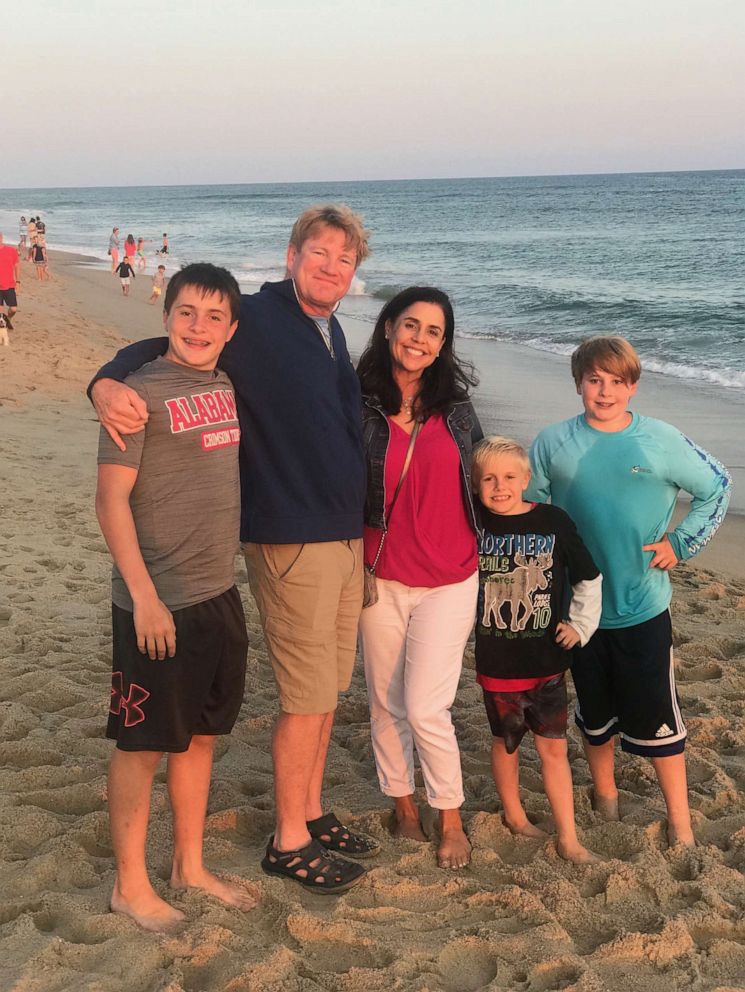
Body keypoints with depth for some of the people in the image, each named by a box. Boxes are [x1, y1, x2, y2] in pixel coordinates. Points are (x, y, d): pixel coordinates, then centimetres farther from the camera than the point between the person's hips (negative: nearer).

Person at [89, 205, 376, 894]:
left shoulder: (330, 330, 12)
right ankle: (289, 840, 16)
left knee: (329, 687, 16)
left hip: (348, 538, 8)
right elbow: (161, 348, -11)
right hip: (291, 542, -8)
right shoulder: (255, 321, -12)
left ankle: (312, 812, 32)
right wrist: (108, 383, -32)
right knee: (307, 696, -1)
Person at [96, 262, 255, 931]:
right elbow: (111, 500, -15)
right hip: (157, 605, -7)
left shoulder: (227, 386, 8)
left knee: (200, 736, 17)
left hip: (220, 595, 7)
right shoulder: (142, 391, -13)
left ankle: (190, 866, 32)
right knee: (144, 744, 5)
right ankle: (130, 885, 20)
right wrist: (145, 597, -18)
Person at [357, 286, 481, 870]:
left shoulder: (454, 406, 2)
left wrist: (481, 553, 15)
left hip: (448, 581, 0)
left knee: (426, 708, -5)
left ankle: (451, 821, 17)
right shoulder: (360, 406, -4)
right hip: (380, 578, 0)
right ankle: (405, 810, 31)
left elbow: (476, 477, 15)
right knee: (386, 704, 10)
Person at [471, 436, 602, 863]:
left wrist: (581, 624, 1)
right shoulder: (473, 523, -7)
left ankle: (568, 839, 12)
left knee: (554, 748, 4)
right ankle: (514, 815, 37)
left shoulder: (554, 521, -6)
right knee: (506, 743, 15)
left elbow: (590, 578, 6)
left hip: (548, 659, 0)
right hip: (497, 662, 0)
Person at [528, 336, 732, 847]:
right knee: (595, 712, 16)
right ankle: (605, 797, 38)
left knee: (657, 716, 2)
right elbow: (527, 508, 10)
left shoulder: (662, 440, -6)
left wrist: (681, 544, 0)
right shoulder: (553, 443, -2)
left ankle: (680, 823, 16)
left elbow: (717, 486, 6)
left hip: (644, 606, -2)